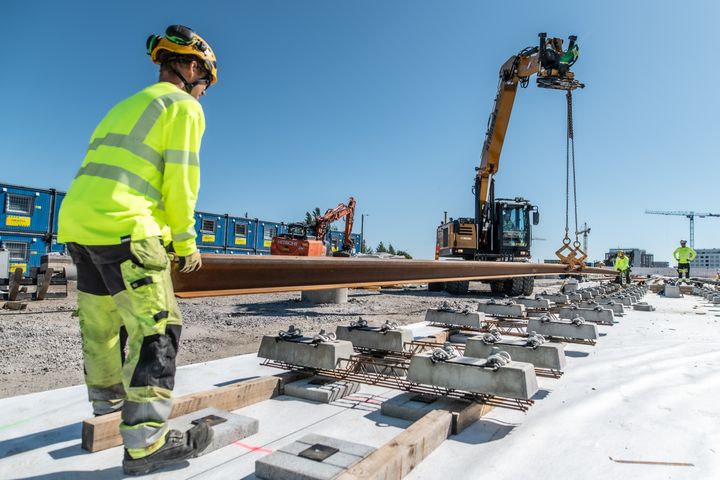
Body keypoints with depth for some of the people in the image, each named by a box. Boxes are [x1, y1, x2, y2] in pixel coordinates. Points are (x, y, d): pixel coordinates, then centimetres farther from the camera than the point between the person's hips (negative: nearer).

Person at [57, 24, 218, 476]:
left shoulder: (128, 105, 27)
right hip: (123, 228, -10)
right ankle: (146, 442, -7)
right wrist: (186, 242, -1)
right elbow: (180, 180, -9)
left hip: (78, 220, 10)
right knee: (156, 328, -8)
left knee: (101, 318, 22)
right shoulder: (183, 106, 1)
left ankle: (108, 395, 41)